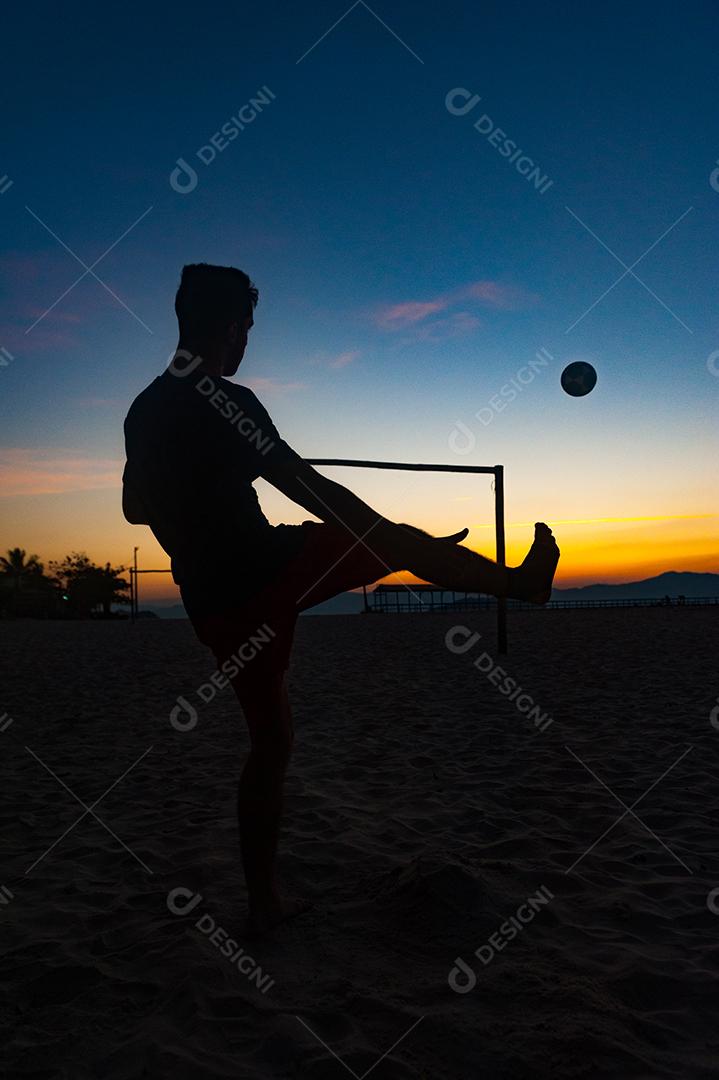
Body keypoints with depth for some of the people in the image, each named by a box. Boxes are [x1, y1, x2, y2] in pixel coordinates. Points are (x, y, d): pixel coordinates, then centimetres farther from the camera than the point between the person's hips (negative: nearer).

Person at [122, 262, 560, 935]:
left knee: (270, 739, 18)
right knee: (397, 542, 9)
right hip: (261, 575, -8)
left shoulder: (142, 410, 12)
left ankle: (264, 902, 27)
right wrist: (391, 535, -10)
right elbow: (305, 487, -18)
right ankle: (520, 582, 22)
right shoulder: (223, 400, -13)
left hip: (211, 605, 8)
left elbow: (135, 509, 22)